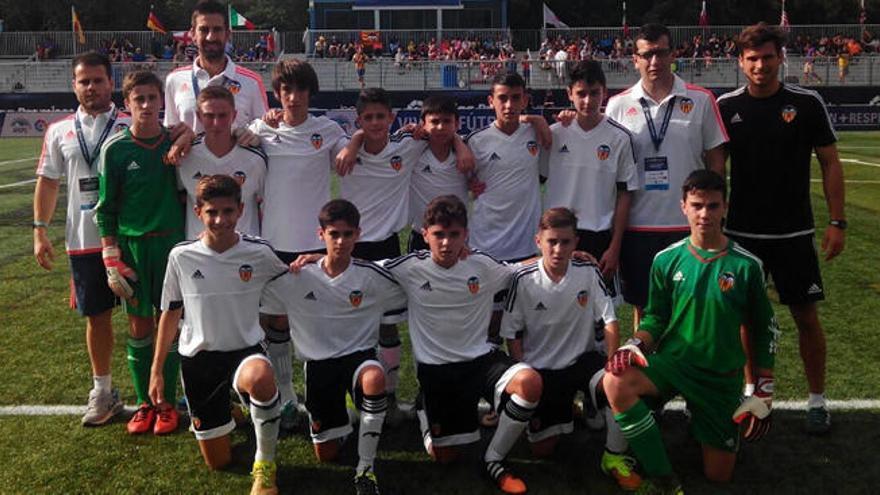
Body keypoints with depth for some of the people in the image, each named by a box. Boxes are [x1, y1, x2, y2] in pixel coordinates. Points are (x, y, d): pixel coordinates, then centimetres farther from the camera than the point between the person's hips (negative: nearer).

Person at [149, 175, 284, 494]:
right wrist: (156, 371, 8)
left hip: (245, 350, -2)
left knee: (260, 378, -42)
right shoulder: (181, 257, -6)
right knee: (218, 462, 9)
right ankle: (223, 415, 46)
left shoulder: (259, 253, -8)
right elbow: (170, 314, 6)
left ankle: (265, 463, -16)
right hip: (198, 359, 2)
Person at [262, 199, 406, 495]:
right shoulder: (297, 277, -7)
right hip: (319, 361, 2)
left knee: (374, 378, -40)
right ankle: (339, 423, 43)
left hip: (359, 354, -2)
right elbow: (266, 308, 5)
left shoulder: (373, 277, -10)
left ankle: (366, 467, -23)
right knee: (326, 454, 5)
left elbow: (403, 302, 3)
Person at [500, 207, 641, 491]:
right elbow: (513, 334, -4)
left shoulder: (589, 273, -9)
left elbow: (609, 320, -6)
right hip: (540, 369, 0)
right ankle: (561, 409, 35)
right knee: (542, 450, 0)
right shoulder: (523, 280, -12)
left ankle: (614, 456, -10)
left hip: (582, 359, 0)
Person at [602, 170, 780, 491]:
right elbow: (655, 318, 6)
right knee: (615, 381, -33)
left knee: (719, 475, 3)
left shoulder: (746, 265, -7)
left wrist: (763, 395, 0)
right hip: (671, 362, 0)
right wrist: (635, 345, -16)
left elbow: (765, 331, 2)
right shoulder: (667, 260, -3)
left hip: (721, 378, 0)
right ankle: (662, 479, -18)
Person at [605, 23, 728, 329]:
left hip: (689, 224, 0)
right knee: (643, 307, 10)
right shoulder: (618, 105, 4)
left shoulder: (701, 101, 2)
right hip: (638, 225, 1)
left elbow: (715, 160, 5)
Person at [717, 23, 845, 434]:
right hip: (741, 231, 1)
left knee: (806, 315, 4)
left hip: (794, 232, -1)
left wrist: (837, 221, -6)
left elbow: (829, 162, 0)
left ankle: (817, 400, 18)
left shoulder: (807, 103, -3)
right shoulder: (726, 107, 0)